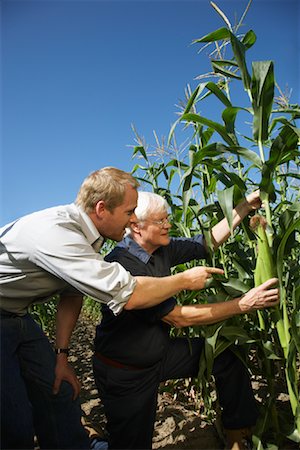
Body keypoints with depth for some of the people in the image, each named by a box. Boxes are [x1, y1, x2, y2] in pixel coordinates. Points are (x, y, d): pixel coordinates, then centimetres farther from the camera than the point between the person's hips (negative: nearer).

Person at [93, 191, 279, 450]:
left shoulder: (161, 249, -8)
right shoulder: (122, 265, -32)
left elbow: (208, 242, 3)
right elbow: (178, 317, -30)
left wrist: (245, 207, -1)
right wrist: (244, 304, -27)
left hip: (159, 353, 7)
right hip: (125, 372, -7)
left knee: (227, 355, 3)